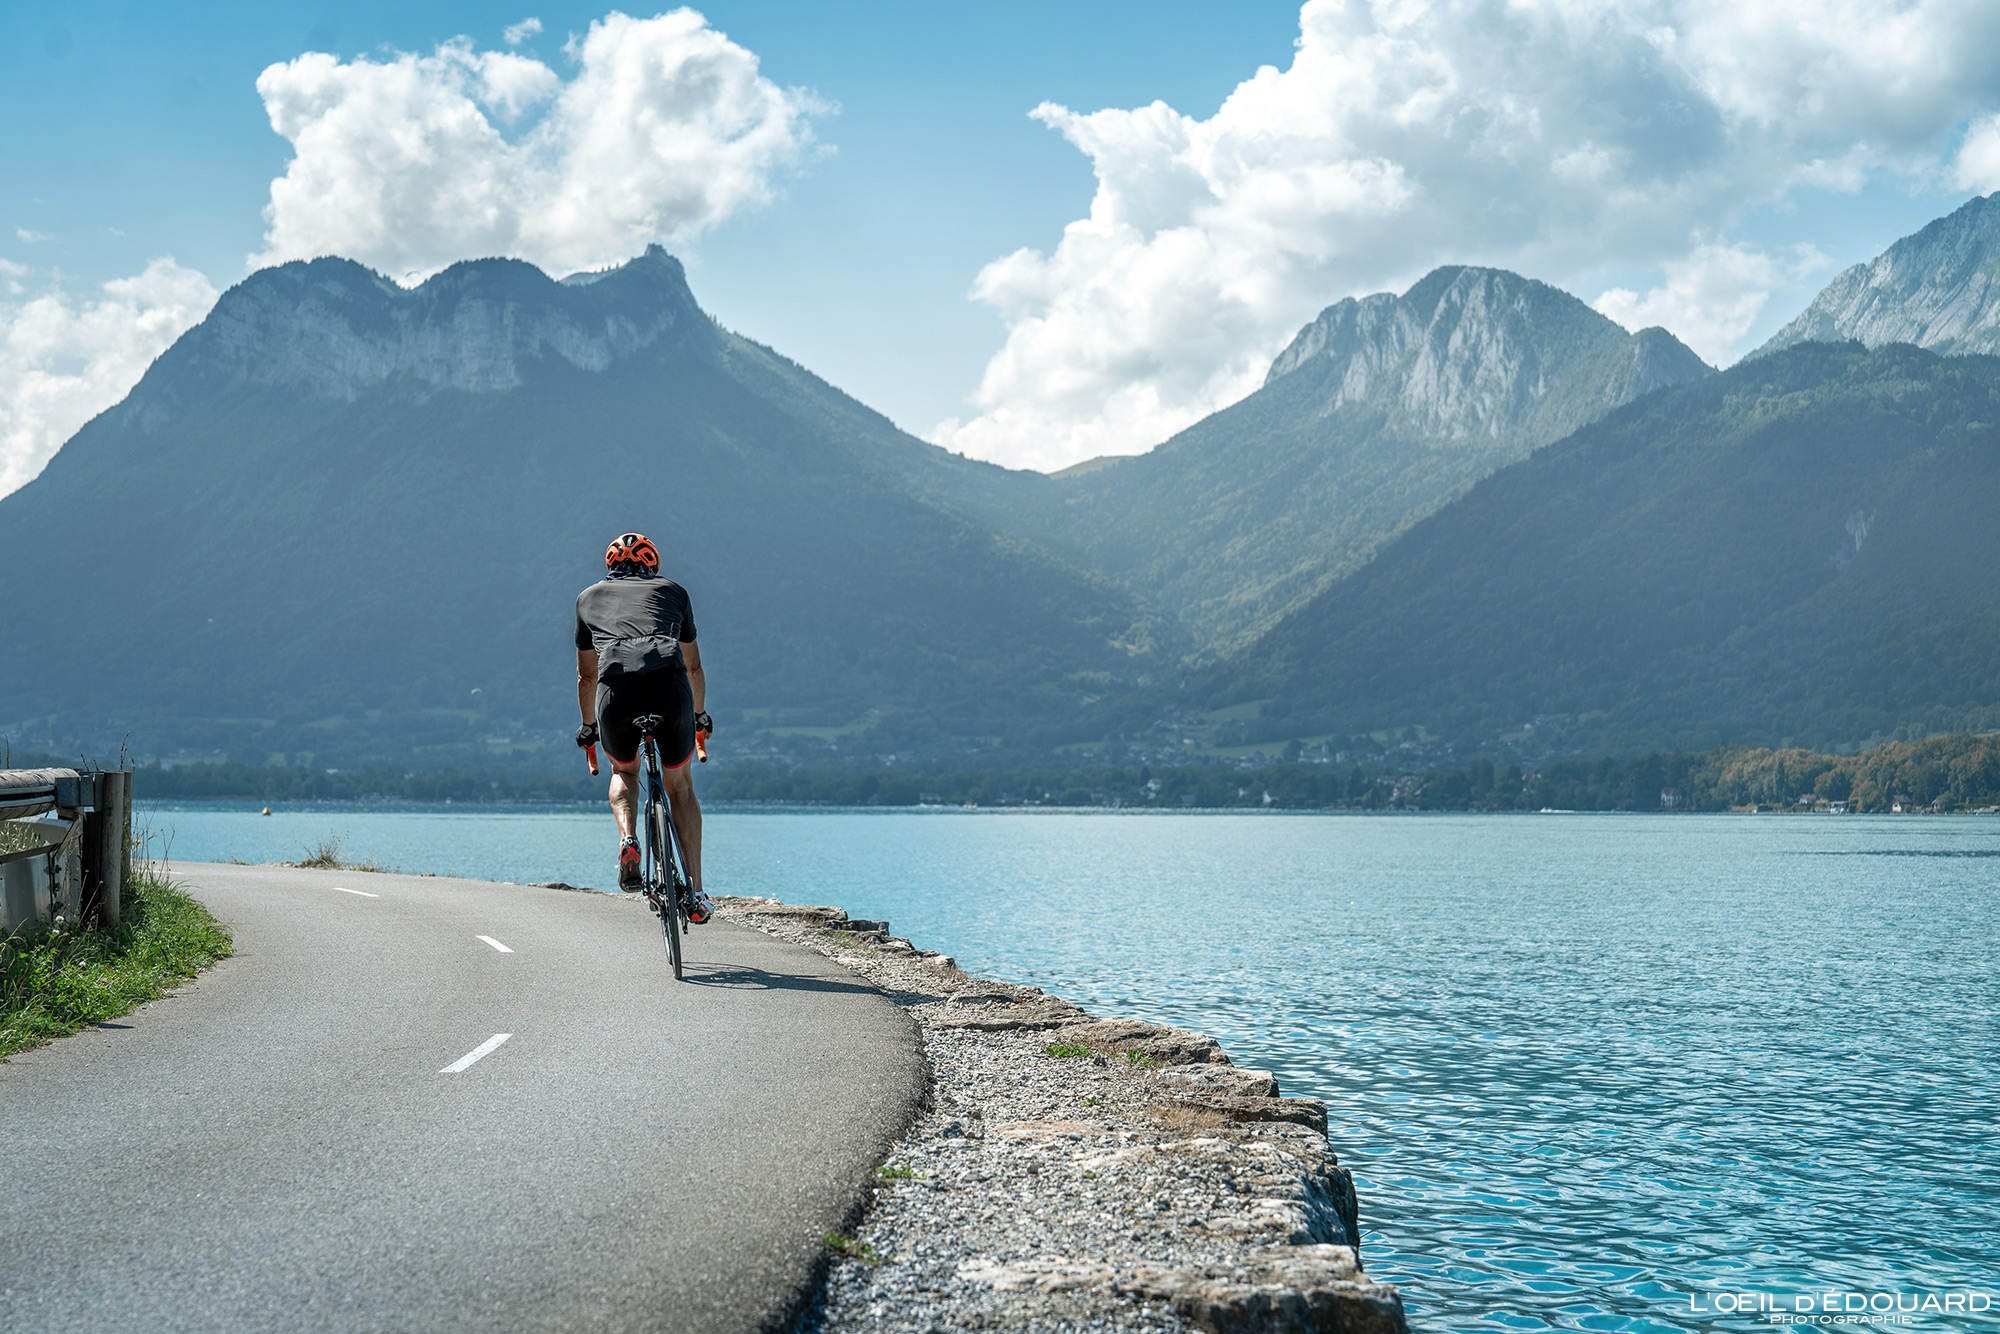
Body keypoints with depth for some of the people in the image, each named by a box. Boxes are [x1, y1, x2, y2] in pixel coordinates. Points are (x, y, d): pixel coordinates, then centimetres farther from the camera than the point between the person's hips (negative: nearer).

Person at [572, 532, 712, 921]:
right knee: (679, 785, 21)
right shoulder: (673, 591, 29)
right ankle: (696, 893, 14)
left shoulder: (589, 597, 29)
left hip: (617, 691, 0)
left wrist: (588, 726, 50)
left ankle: (627, 838, 1)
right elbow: (693, 665, 39)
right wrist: (700, 715, 55)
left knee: (624, 772, 31)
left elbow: (586, 675, 36)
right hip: (670, 685, 0)